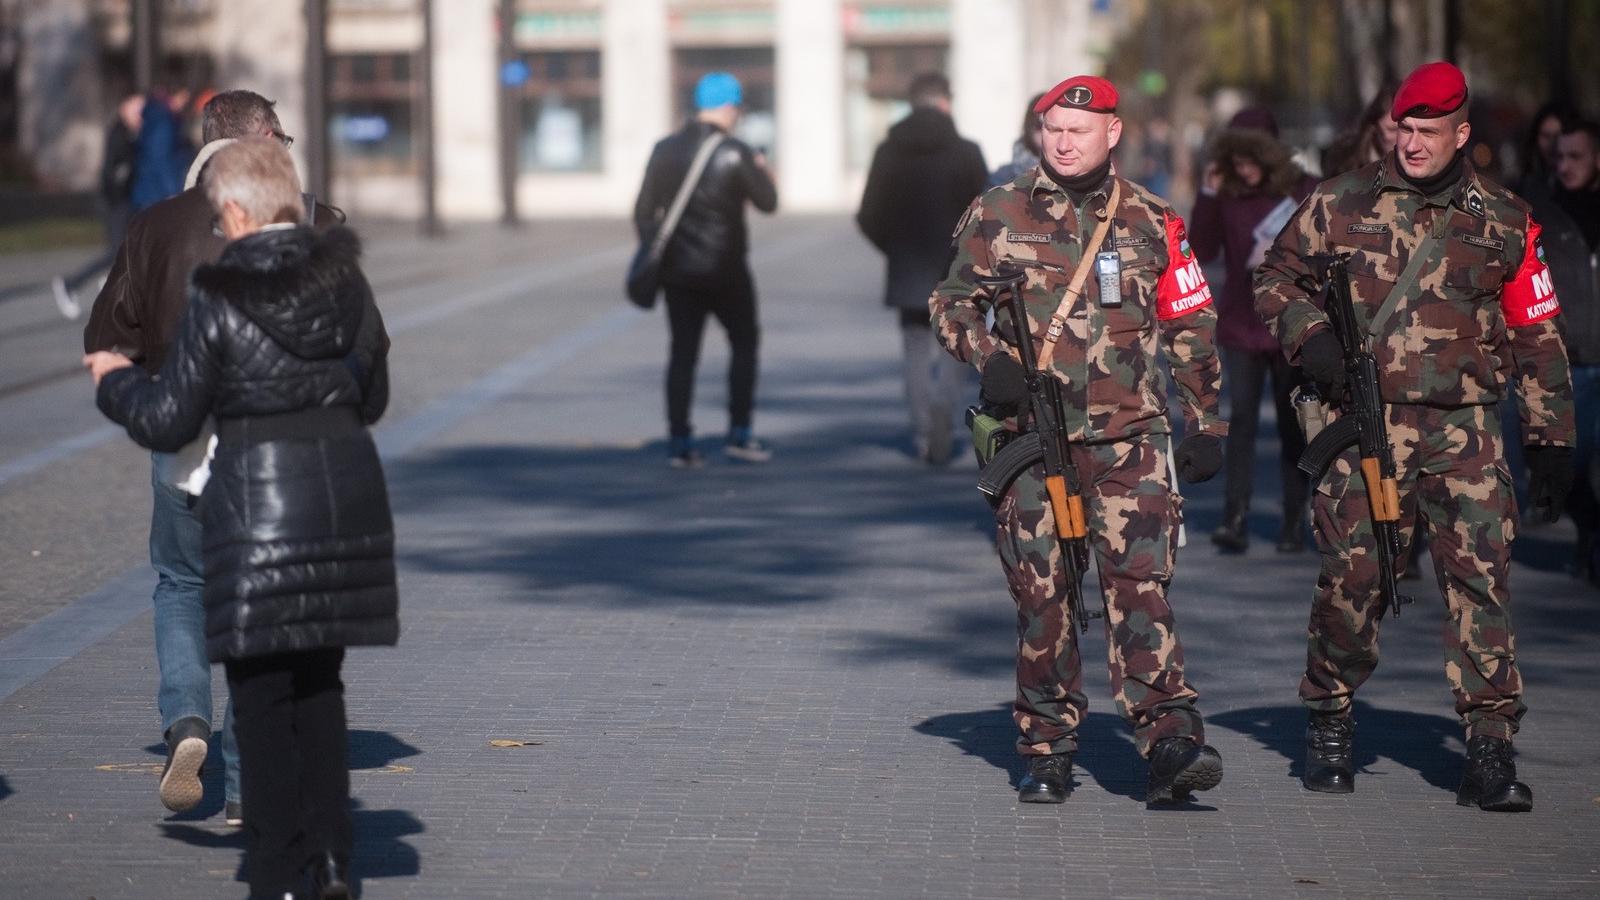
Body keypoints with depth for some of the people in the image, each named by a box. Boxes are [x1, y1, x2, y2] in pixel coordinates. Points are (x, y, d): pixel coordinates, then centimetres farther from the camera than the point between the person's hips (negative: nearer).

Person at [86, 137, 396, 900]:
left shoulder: (217, 298, -11)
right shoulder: (346, 279, 3)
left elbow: (168, 421, -5)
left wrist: (115, 380, 14)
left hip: (257, 499, -5)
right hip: (349, 487, 5)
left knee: (262, 692, 4)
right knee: (320, 679, 16)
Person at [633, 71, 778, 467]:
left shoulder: (665, 150, 1)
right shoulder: (736, 153, -11)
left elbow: (644, 211, 2)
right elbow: (767, 202, -4)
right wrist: (763, 172, 15)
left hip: (678, 270, 4)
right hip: (725, 270, -4)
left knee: (682, 353, 7)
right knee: (744, 344, 12)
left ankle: (679, 442, 2)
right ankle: (738, 435, 8)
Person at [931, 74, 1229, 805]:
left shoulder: (1150, 222, 9)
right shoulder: (998, 215, 6)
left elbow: (1191, 328, 15)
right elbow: (952, 302, 11)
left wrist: (1205, 426, 11)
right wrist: (988, 359, -8)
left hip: (1129, 436, 0)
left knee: (1140, 584, -11)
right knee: (1039, 593, 3)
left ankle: (1169, 742, -17)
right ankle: (1046, 754, 12)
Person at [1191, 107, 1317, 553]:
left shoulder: (1303, 191, -2)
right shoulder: (1228, 194, 1)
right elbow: (1201, 251, -5)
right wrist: (1207, 195, -12)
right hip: (1240, 327, 1)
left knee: (1292, 427, 6)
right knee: (1241, 421, -8)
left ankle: (1294, 522, 12)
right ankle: (1235, 520, -12)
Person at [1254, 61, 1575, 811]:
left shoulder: (1504, 223, 10)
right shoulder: (1342, 204, 7)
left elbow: (1535, 336, 14)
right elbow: (1276, 275, 17)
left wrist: (1551, 440, 11)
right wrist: (1308, 336, -3)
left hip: (1464, 429, 1)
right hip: (1365, 422, -1)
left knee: (1481, 577, -7)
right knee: (1352, 576, -3)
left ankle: (1490, 750, -5)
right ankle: (1329, 724, 18)